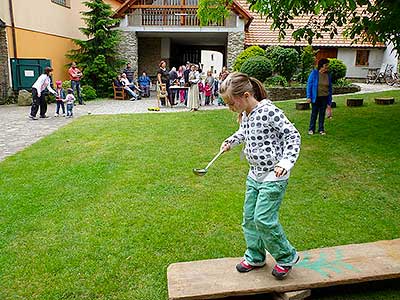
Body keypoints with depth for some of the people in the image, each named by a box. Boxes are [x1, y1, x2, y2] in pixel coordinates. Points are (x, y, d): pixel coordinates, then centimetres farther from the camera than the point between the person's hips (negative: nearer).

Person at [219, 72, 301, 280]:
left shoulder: (269, 112, -21)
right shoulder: (245, 115, 4)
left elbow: (293, 135, -18)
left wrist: (286, 162, -29)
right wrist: (231, 141, 11)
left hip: (274, 177, -8)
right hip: (254, 175, 9)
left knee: (263, 219, -7)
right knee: (249, 217, 13)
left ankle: (287, 256, 18)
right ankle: (255, 256, 33)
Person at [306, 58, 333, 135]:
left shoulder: (328, 75, 5)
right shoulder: (314, 73, -7)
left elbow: (330, 88, 10)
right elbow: (309, 85, -5)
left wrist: (329, 101, 7)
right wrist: (309, 97, -11)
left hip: (324, 98, 3)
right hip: (316, 97, -3)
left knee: (322, 114, 9)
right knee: (314, 113, 5)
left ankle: (321, 129, 19)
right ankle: (311, 129, 16)